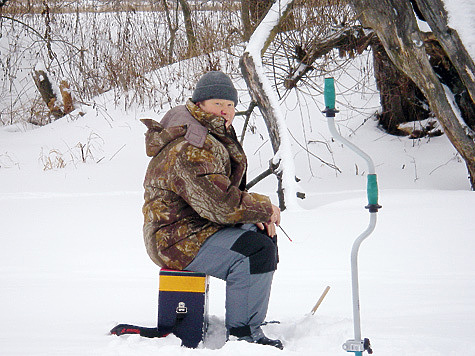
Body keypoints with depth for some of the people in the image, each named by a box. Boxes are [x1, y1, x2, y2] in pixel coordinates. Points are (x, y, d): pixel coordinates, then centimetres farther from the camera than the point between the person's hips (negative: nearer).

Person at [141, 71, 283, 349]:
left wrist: (255, 217, 0)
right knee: (256, 250, -25)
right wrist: (264, 209, -16)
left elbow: (226, 191, 18)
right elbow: (220, 203, -30)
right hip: (178, 240, -11)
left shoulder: (216, 138, 14)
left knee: (265, 236, 19)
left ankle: (253, 314, 28)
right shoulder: (190, 150, -24)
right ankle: (243, 334, -18)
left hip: (198, 227, 11)